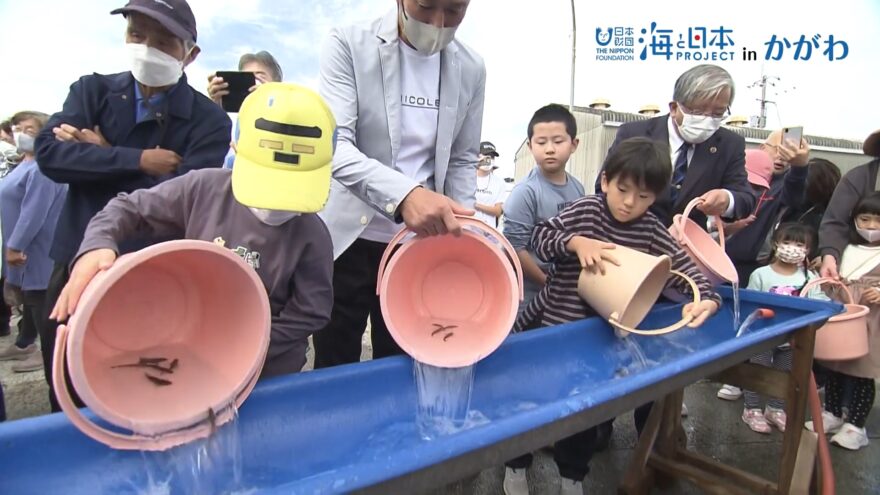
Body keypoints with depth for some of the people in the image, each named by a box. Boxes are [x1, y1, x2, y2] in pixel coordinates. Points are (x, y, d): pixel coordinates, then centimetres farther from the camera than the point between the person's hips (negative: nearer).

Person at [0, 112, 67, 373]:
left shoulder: (42, 169, -21)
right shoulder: (26, 165, 14)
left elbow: (33, 213, -26)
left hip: (37, 251, -10)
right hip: (24, 248, 10)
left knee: (40, 302, -2)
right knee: (29, 298, 20)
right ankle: (23, 344, 34)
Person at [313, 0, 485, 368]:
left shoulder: (471, 69, 3)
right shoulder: (348, 45, -8)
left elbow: (462, 161, 10)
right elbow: (334, 145, -20)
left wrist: (460, 231, -4)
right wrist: (403, 194, -37)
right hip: (349, 239, -2)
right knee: (334, 369, 12)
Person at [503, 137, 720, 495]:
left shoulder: (650, 229, -4)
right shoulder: (586, 210, -11)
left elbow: (684, 267, -4)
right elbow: (539, 237, -14)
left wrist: (707, 300, -22)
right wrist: (576, 242, -32)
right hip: (550, 325, -2)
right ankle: (517, 466, 35)